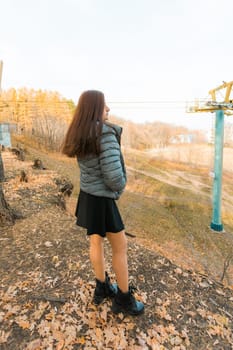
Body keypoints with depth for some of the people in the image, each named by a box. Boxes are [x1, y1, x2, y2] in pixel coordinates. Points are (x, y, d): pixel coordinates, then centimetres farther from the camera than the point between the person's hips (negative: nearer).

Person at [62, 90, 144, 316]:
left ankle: (102, 288, 42)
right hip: (101, 200, -8)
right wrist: (120, 187, -6)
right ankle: (124, 299, 29)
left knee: (96, 242, 21)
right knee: (120, 247, 9)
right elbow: (114, 176, -27)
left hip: (86, 195, 9)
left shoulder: (79, 134, 2)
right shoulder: (106, 133, -24)